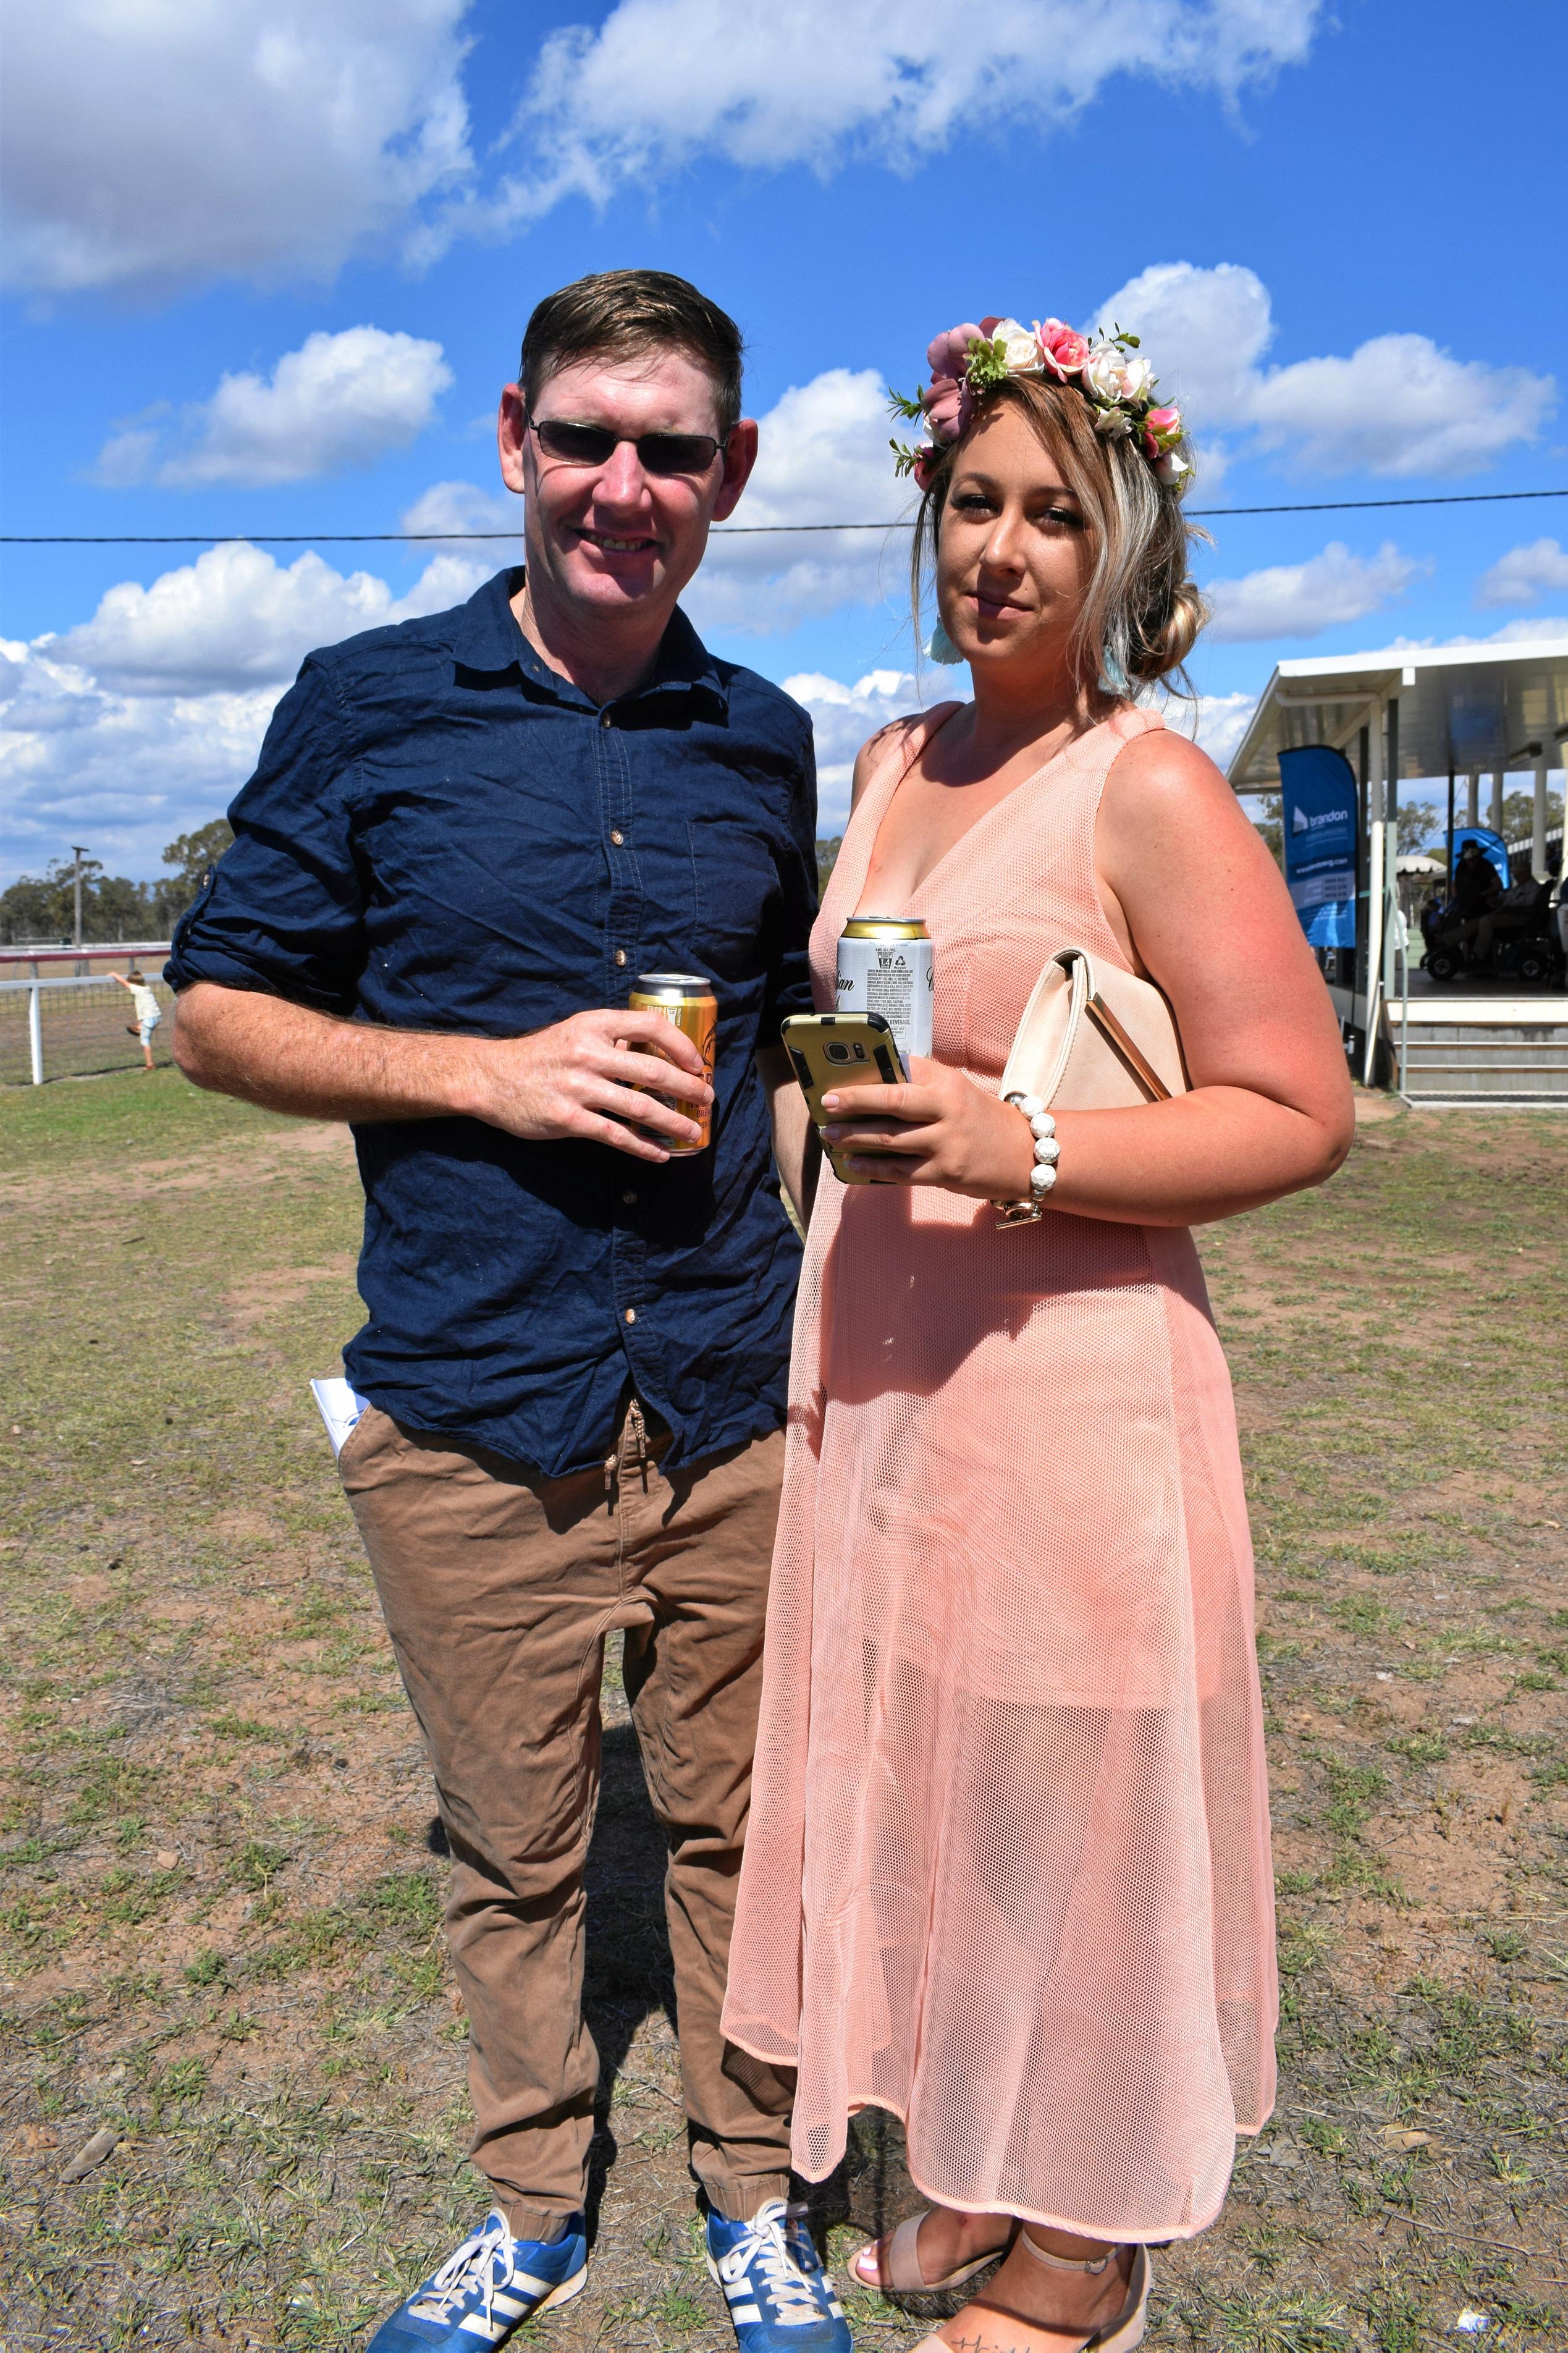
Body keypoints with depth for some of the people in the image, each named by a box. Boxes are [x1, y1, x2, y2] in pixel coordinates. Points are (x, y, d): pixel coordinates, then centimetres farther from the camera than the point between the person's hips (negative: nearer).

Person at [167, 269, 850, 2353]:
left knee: (740, 1820, 15)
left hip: (733, 1401, 2)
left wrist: (843, 1276, 8)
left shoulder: (766, 741, 7)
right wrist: (497, 1071, -14)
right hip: (473, 1413, -2)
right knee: (515, 1848, 15)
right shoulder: (366, 706, -1)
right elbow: (221, 1011, 0)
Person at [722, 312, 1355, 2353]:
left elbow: (1300, 1112, -14)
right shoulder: (893, 764, 12)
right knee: (927, 1783, 17)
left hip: (1068, 1379, -7)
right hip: (874, 1372, 7)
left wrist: (1024, 1157, -24)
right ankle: (975, 2180, 39)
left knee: (1070, 1805, 7)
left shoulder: (1149, 788, -11)